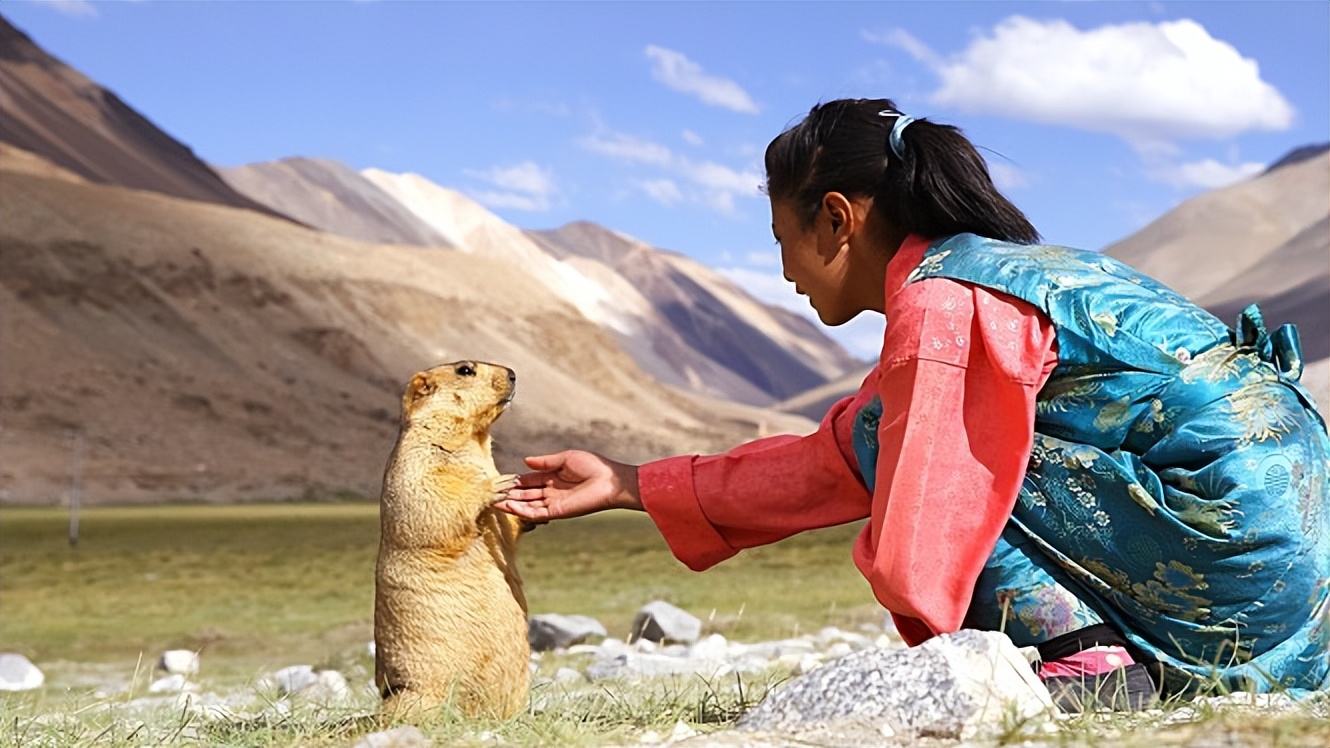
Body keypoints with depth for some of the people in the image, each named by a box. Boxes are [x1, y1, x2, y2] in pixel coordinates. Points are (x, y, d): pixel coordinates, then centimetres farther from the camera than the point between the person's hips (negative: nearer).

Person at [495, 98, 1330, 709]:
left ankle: (1094, 668, -13)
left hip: (1233, 521, -10)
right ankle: (1132, 668, 7)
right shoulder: (978, 272, 18)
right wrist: (628, 484, 25)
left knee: (893, 440, -8)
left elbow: (912, 556, -17)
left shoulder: (940, 301, -14)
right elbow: (832, 464, 23)